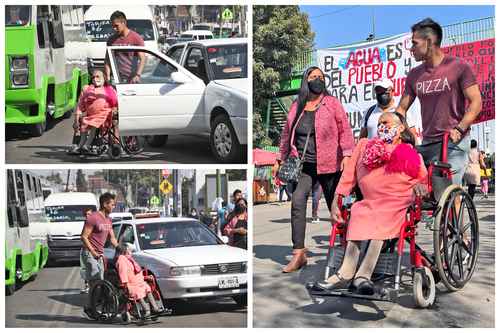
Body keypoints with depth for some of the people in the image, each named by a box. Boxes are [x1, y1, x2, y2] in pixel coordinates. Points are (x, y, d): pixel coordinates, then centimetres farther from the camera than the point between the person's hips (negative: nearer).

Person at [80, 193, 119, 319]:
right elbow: (84, 237, -15)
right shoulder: (93, 218, -14)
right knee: (95, 282, -13)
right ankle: (88, 309, -6)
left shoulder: (108, 219, 13)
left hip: (99, 255, 9)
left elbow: (112, 238, 18)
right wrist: (92, 252, -17)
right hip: (89, 253, -9)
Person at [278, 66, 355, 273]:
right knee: (297, 202, -16)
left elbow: (344, 130, -3)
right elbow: (287, 134, 18)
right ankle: (299, 254, -14)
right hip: (303, 165, 2)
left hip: (328, 165, -2)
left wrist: (346, 155, -13)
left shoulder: (332, 103, 1)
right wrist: (282, 159, 18)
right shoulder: (296, 107, 10)